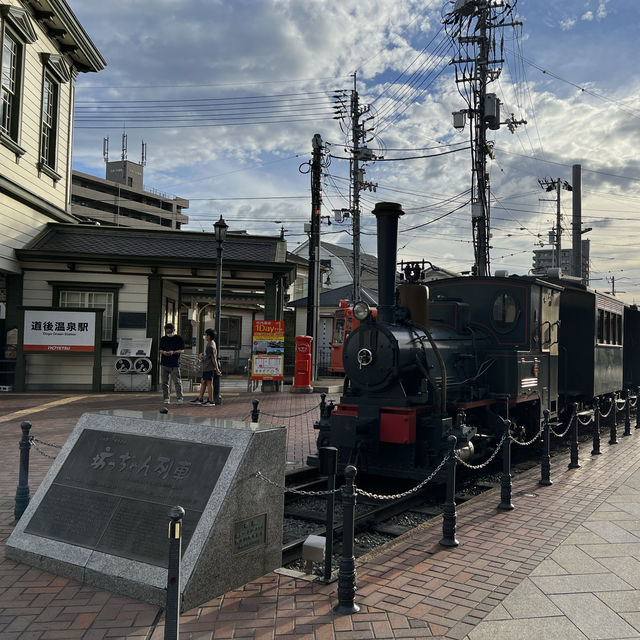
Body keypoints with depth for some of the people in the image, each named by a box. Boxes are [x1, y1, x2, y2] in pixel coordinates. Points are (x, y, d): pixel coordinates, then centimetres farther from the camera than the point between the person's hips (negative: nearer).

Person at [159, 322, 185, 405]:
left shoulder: (179, 338, 1)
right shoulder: (163, 339, 13)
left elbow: (182, 350, -2)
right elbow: (161, 350, 13)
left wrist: (173, 352, -18)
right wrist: (164, 352, -11)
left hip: (175, 364, -4)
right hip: (164, 364, 4)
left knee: (177, 382, -8)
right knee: (165, 382, 6)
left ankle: (179, 398, -2)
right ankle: (166, 398, 14)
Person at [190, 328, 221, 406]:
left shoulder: (210, 345, -18)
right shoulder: (209, 344, 14)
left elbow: (213, 357, -18)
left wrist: (217, 368, -18)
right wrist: (201, 354, 7)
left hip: (209, 368, -10)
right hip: (206, 367, 10)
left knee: (209, 383, -6)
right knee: (203, 382, 16)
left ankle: (211, 401, -2)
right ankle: (200, 399, 24)